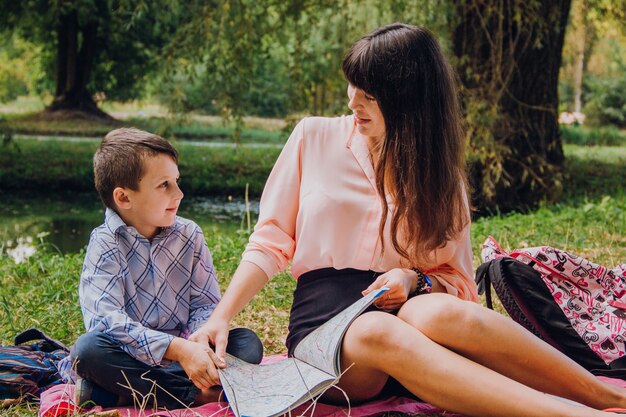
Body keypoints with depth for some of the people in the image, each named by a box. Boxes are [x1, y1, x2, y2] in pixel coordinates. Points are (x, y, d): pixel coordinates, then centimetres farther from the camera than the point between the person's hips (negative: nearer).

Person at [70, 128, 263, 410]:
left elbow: (206, 304, 1)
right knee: (87, 348, -32)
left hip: (183, 348, 4)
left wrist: (199, 339, -25)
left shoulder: (189, 235, 4)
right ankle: (194, 395, -26)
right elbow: (107, 320, -23)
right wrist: (178, 349, -34)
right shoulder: (105, 244, -10)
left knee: (248, 343, -17)